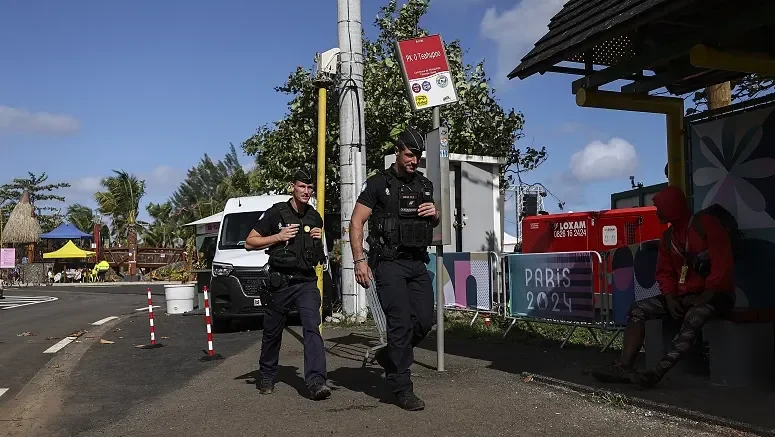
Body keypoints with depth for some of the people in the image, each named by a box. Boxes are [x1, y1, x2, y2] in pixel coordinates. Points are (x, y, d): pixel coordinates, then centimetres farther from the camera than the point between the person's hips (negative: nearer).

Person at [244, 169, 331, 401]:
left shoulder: (315, 217, 10)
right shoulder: (276, 213, -4)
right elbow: (250, 242, -2)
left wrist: (319, 239, 1)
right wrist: (278, 237, -15)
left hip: (307, 281, 2)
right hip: (281, 281, -2)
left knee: (312, 328, -15)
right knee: (272, 332, 10)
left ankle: (316, 381, -22)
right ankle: (267, 376, 31)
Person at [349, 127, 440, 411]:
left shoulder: (425, 185, 15)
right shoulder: (378, 184, -2)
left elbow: (434, 225, 28)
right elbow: (356, 222, -5)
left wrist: (435, 214, 3)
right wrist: (359, 260, -14)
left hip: (417, 263, 6)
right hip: (389, 263, -6)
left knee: (425, 320, 3)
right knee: (401, 322, -10)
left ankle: (389, 356, 28)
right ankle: (402, 389, -1)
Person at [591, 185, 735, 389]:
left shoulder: (707, 224, -10)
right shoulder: (668, 236, 12)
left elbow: (722, 265, -17)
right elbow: (665, 272, 10)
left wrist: (704, 297, -22)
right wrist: (671, 299, -7)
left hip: (715, 295, -7)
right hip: (683, 295, 7)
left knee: (693, 318, -39)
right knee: (637, 310, -9)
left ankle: (657, 372, -45)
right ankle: (624, 367, -23)